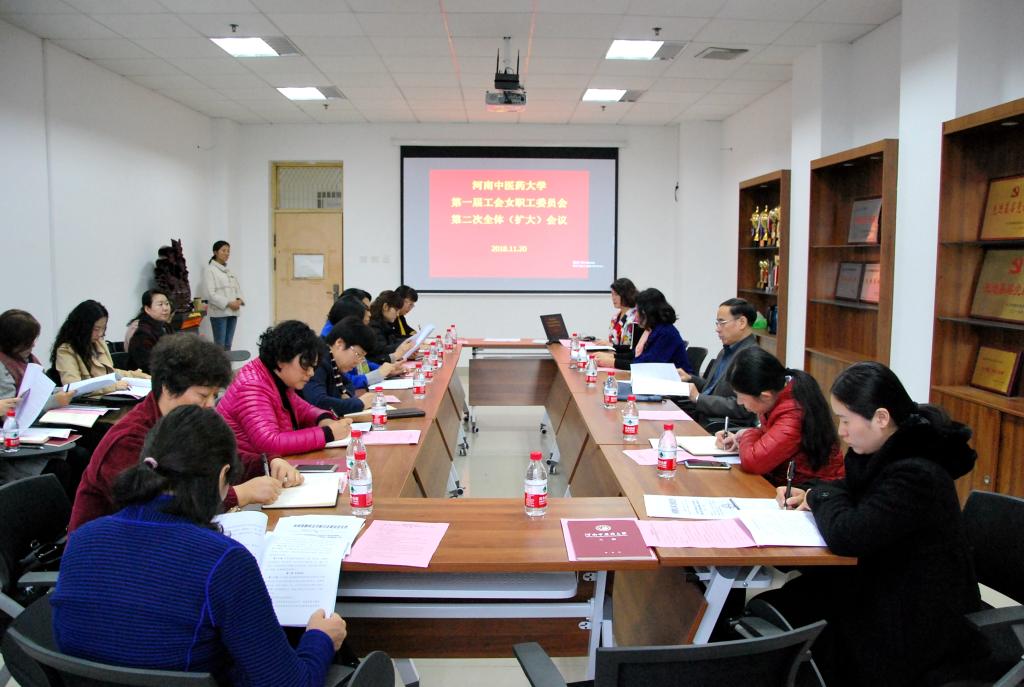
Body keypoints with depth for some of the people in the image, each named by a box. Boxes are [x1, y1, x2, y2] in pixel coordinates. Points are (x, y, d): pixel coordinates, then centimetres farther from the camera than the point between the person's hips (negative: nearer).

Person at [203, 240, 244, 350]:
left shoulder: (229, 271, 17)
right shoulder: (210, 270, -4)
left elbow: (238, 289, 16)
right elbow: (210, 294, -12)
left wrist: (239, 301, -5)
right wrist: (228, 303, -16)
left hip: (233, 312, 7)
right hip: (219, 312, -7)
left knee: (228, 346, 9)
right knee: (220, 346, -7)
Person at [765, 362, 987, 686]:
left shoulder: (914, 475, -29)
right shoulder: (894, 452, 0)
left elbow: (845, 535, -33)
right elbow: (855, 490, 20)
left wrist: (820, 495, -13)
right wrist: (809, 494, 2)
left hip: (914, 625, -9)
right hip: (883, 582, 9)